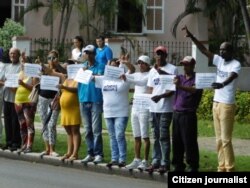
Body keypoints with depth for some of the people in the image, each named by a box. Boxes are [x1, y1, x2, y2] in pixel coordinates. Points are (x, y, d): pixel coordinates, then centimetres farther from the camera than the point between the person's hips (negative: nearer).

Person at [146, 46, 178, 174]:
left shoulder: (172, 69, -2)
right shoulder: (152, 71, 17)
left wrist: (161, 96, -21)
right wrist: (151, 96, -2)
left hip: (166, 107, -6)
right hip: (154, 107, 6)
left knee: (163, 136, -8)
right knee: (156, 136, 10)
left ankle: (165, 163, -6)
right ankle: (156, 161, 15)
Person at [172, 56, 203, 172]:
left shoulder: (196, 79, -4)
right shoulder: (180, 78, 15)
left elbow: (194, 90, -22)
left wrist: (180, 86, -38)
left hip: (188, 114, -6)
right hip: (177, 113, 6)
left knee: (189, 142, -6)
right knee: (176, 141, 9)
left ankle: (193, 166, -1)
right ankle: (178, 165, 16)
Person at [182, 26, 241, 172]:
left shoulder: (236, 65, -11)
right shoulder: (219, 61, 9)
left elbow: (231, 77, -30)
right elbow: (204, 50, 10)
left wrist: (222, 84, -51)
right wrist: (191, 36, 1)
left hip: (227, 105, -7)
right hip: (216, 103, 8)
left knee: (226, 139, -7)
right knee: (219, 139, 10)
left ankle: (230, 169, -3)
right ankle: (222, 167, 15)